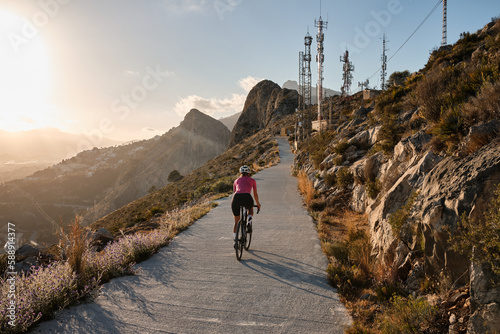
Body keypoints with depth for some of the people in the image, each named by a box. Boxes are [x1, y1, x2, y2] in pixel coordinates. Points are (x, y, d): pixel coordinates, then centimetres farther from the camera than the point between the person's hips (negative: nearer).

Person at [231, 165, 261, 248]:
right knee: (251, 209, 35)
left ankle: (235, 240, 12)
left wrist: (234, 204, 50)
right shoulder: (252, 180, 24)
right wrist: (258, 204, 48)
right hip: (247, 197, -2)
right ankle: (249, 221, 8)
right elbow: (255, 194, 31)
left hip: (236, 198, 2)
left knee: (236, 222, 20)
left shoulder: (236, 181, 29)